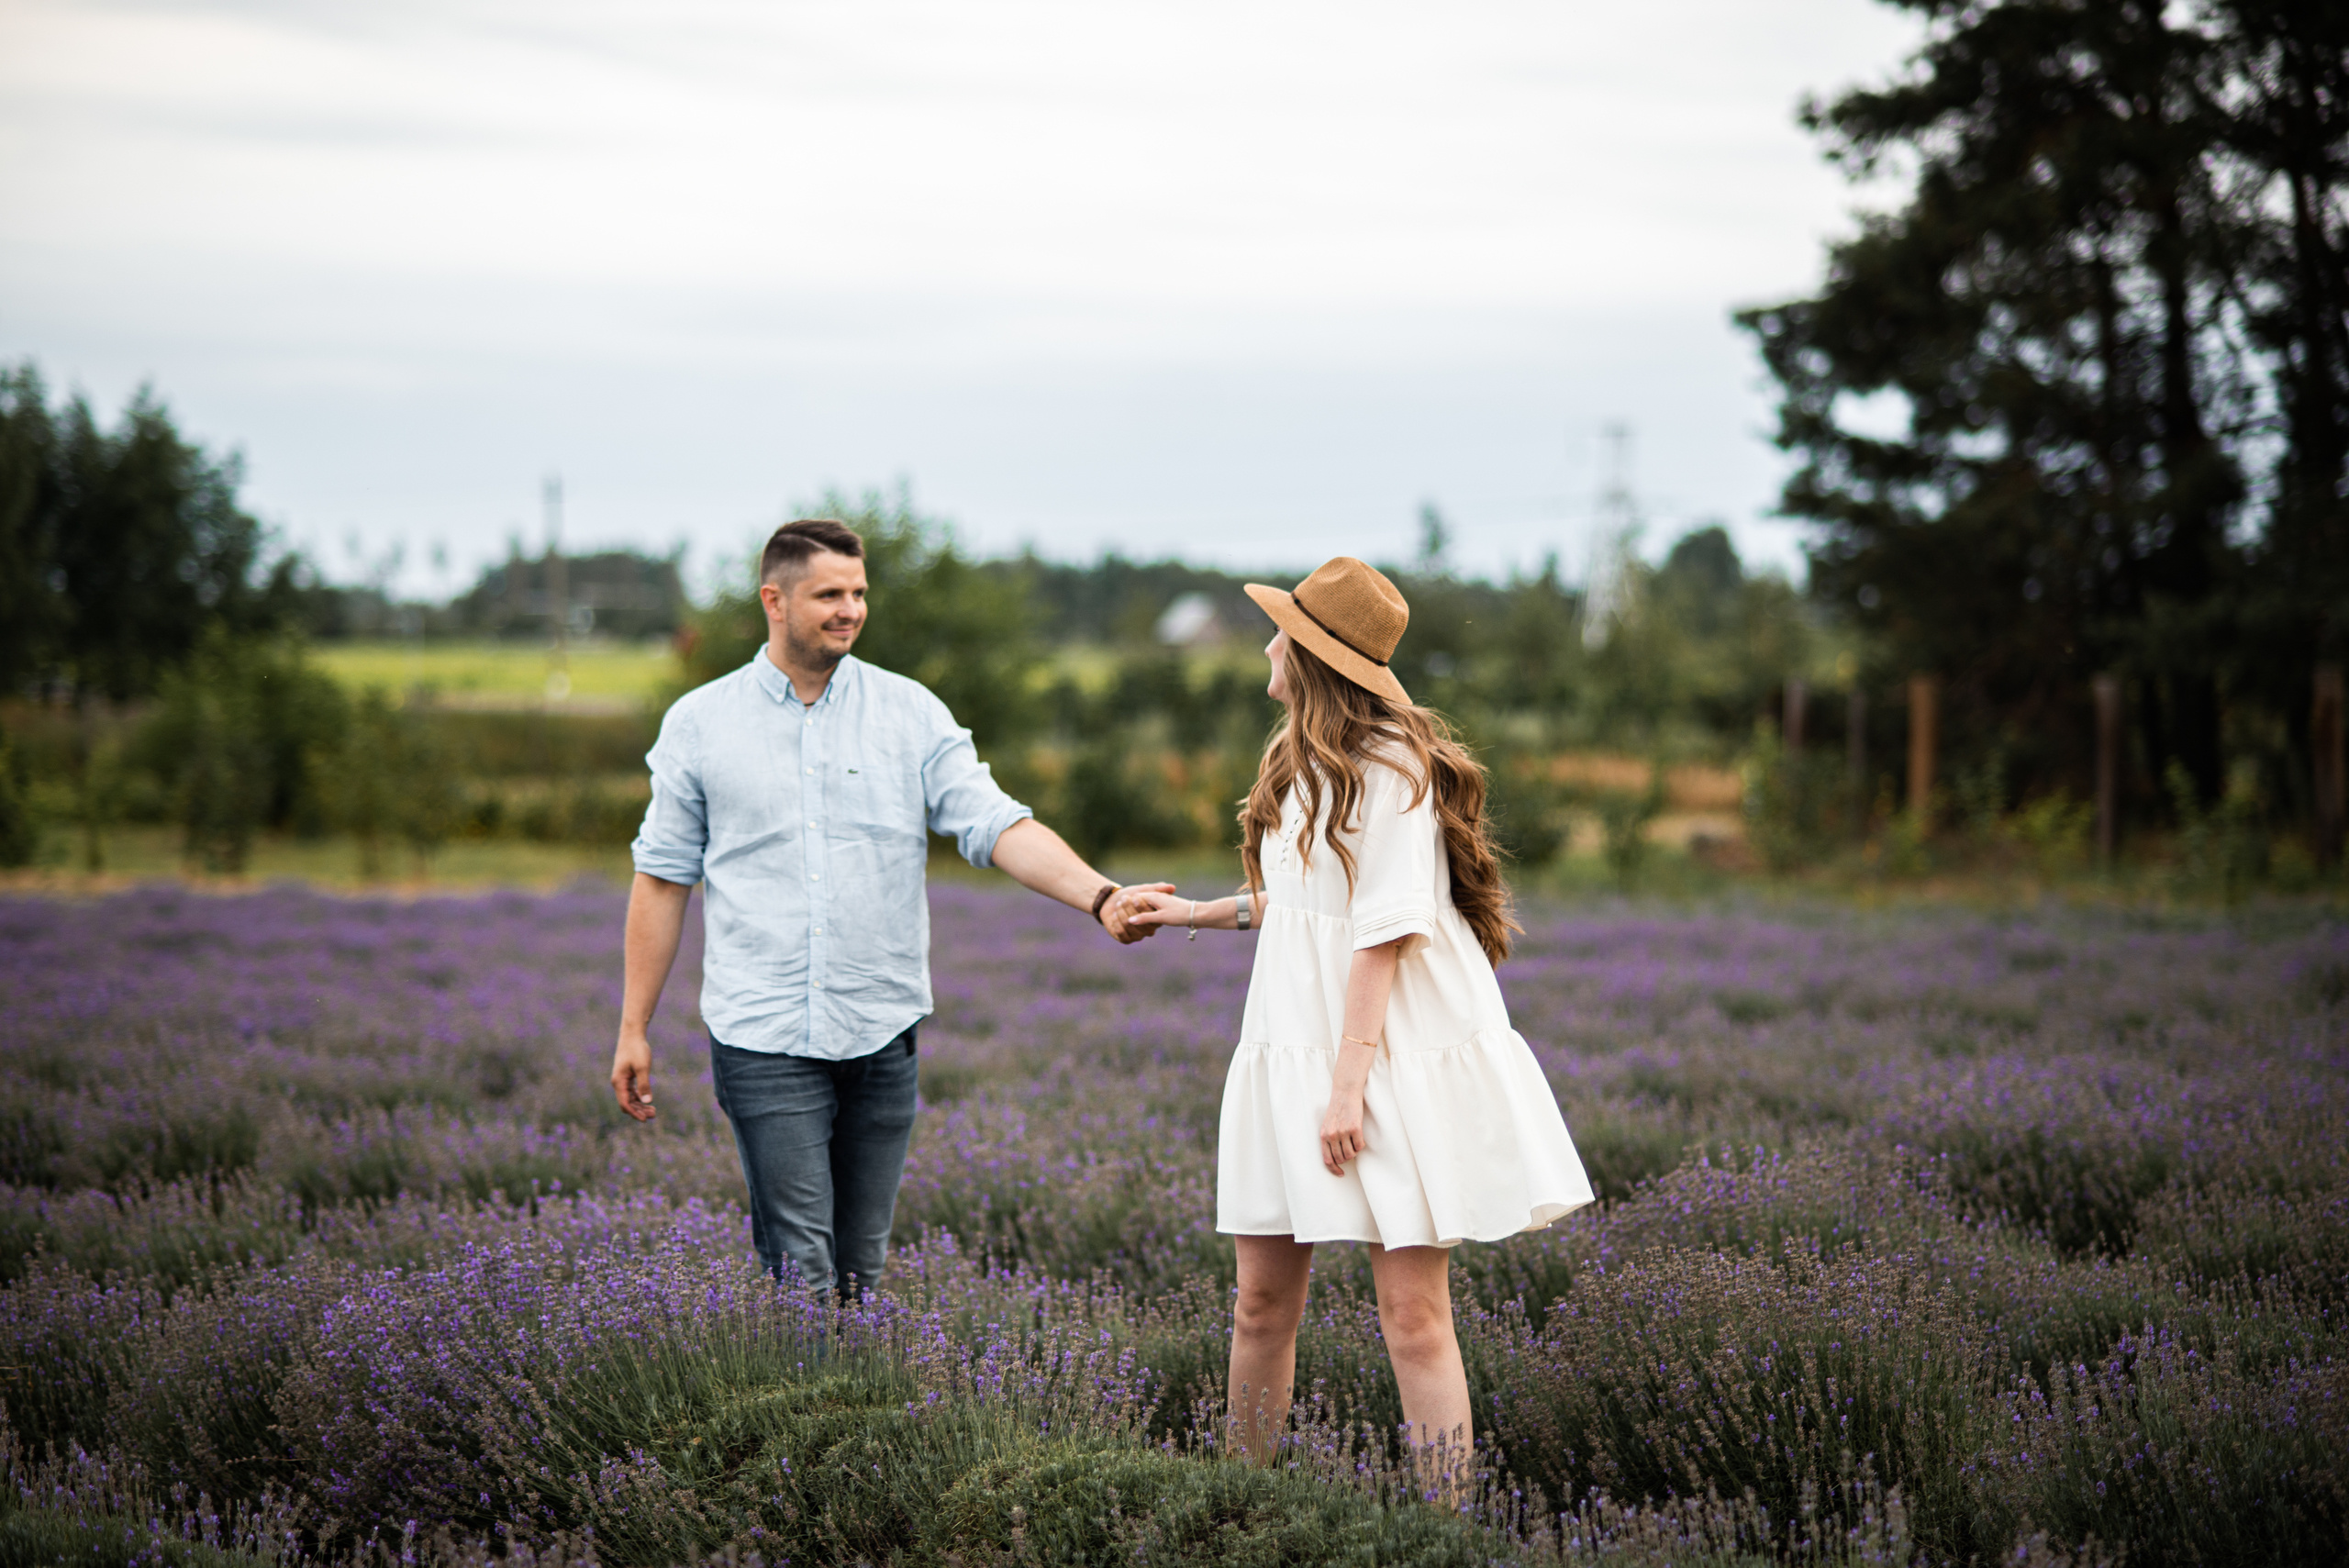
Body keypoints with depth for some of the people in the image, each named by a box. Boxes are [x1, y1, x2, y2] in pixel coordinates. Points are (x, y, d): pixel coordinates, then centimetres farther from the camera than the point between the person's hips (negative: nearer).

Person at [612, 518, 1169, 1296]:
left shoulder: (911, 713, 5)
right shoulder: (698, 723, 4)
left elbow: (999, 826, -3)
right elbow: (662, 879, 8)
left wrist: (1099, 896, -20)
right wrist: (633, 1029, 6)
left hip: (881, 1034, 2)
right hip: (762, 1036, -2)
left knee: (859, 1267, 7)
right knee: (800, 1271, -9)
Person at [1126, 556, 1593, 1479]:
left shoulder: (1389, 764, -12)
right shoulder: (1304, 762, 17)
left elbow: (1387, 928, -16)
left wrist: (1349, 1082, -19)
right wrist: (1206, 914, 31)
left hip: (1392, 1050, -8)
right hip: (1292, 1047, 8)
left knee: (1413, 1314, -8)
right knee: (1263, 1298, 6)